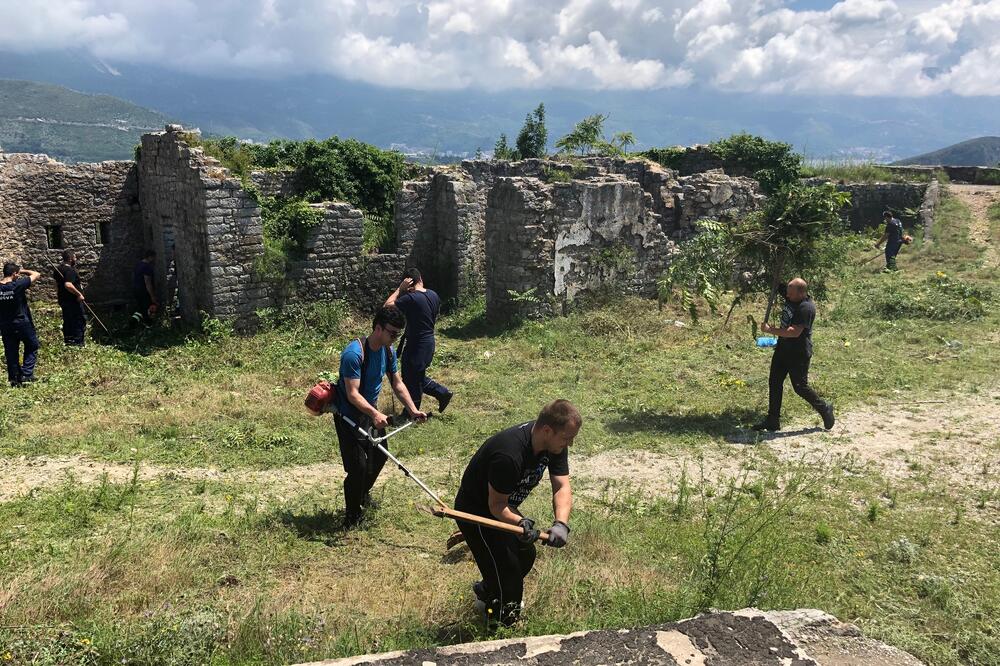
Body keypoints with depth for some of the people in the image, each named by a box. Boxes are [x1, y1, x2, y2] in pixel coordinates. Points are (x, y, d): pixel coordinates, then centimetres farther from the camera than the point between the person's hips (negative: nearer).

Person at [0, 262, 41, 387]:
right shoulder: (18, 285, -19)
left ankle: (14, 379, 19)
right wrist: (22, 271, 3)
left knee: (11, 352, 13)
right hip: (23, 324, -4)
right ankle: (26, 374, 6)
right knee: (32, 347, 15)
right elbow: (36, 274, -8)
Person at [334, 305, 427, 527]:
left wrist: (413, 409, -7)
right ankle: (352, 517, 10)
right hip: (349, 416, -8)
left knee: (379, 455, 19)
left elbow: (397, 384, 4)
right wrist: (375, 414, -48)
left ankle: (363, 494, 45)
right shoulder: (354, 354, -29)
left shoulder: (387, 351, -4)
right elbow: (352, 394, -34)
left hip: (370, 411, 8)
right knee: (357, 467, -9)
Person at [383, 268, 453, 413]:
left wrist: (400, 289, -14)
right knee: (419, 377, 24)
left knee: (412, 381, 8)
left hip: (416, 345, -8)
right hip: (429, 342, 8)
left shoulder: (411, 298, -23)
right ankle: (443, 393, 24)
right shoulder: (434, 295, 2)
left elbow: (387, 306, -18)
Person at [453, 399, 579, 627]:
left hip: (504, 506, 8)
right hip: (475, 511, -8)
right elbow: (496, 505, -29)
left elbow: (562, 487, -18)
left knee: (526, 556, 20)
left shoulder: (555, 444, -15)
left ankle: (486, 591, 47)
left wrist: (561, 523, -35)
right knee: (507, 570, -8)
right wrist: (520, 522, -47)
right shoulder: (509, 454, -39)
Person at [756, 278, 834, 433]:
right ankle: (772, 421, 16)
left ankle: (825, 409, 25)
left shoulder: (806, 308, -24)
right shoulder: (790, 298, 2)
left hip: (799, 354, -9)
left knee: (800, 386, 1)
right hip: (783, 349, 9)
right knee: (774, 383, 8)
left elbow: (795, 332, -31)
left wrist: (771, 330, -26)